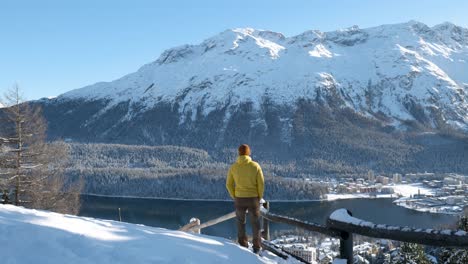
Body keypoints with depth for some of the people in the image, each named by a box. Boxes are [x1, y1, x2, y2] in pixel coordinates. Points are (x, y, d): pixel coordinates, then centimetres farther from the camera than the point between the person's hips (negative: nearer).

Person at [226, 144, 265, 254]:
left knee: (241, 221, 20)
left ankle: (243, 245, 20)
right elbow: (261, 184, -10)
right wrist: (259, 198, 4)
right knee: (255, 223, 15)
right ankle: (256, 247, 15)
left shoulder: (233, 167, -5)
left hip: (239, 199, 1)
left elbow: (229, 184, -1)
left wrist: (235, 197, 11)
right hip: (253, 198, -1)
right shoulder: (255, 166, -9)